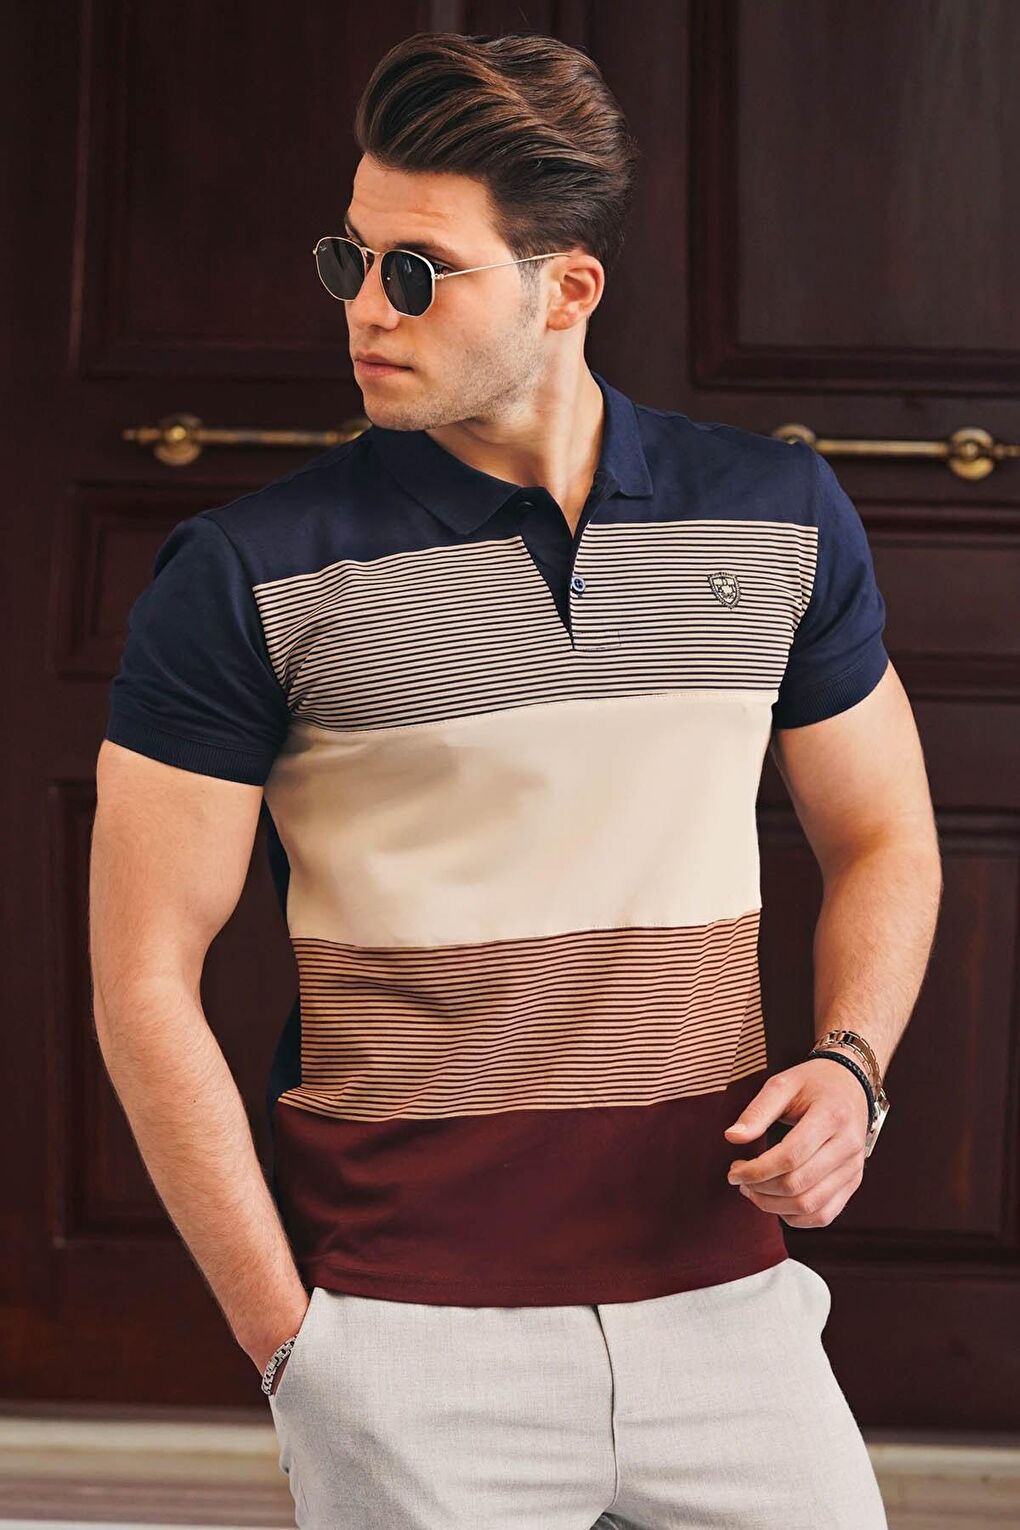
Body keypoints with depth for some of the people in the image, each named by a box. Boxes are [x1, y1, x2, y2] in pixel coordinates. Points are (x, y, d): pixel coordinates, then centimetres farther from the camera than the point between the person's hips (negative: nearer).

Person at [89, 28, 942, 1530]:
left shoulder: (781, 517, 4)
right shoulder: (248, 578, -6)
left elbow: (884, 840, 16)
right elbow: (145, 984, -5)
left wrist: (847, 1068, -3)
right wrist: (286, 1337, -8)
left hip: (724, 1300, 3)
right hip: (410, 1336, -3)